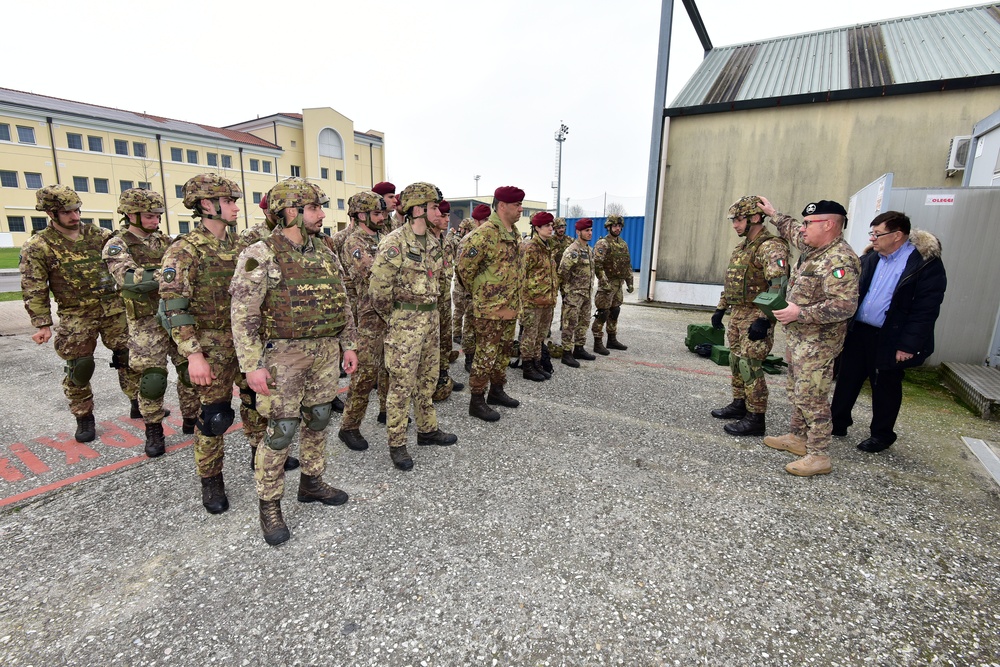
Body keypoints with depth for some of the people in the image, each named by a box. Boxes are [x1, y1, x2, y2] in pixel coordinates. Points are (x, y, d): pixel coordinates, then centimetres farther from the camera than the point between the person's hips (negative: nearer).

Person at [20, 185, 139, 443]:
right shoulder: (37, 247, -5)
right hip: (76, 318, -2)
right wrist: (43, 324, -9)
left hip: (114, 311, 3)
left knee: (129, 357, 7)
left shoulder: (97, 235, 4)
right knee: (79, 370, 4)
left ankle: (139, 403, 22)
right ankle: (84, 419, 21)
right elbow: (34, 290, -5)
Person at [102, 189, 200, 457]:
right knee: (152, 379, 0)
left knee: (191, 370, 6)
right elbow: (128, 278, -25)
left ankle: (192, 419, 24)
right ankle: (154, 432, 18)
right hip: (147, 322, -4)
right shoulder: (117, 246, -6)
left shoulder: (165, 240, 10)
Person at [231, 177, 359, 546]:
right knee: (281, 430, 0)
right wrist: (253, 366, -17)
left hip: (327, 351, 6)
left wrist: (348, 345, 12)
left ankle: (311, 483, 35)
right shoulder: (260, 255, -11)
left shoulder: (325, 253, 9)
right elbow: (243, 315, -13)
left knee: (318, 420, 16)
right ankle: (269, 505, 19)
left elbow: (343, 303, 14)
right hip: (285, 354, -6)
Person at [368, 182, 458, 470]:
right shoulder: (395, 243, -16)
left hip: (430, 318, 8)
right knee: (402, 384, 1)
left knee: (427, 379, 17)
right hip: (405, 322, -8)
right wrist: (393, 319, -5)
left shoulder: (431, 242, 9)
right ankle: (396, 444, 14)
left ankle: (427, 430, 33)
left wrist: (430, 313, 14)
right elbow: (379, 288, -16)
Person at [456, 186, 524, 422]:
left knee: (503, 352, 19)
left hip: (510, 307, 9)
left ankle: (497, 391, 35)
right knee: (486, 356, 0)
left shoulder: (514, 233, 10)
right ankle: (477, 402, 13)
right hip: (489, 308, -9)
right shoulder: (484, 234, -19)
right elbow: (465, 268, -16)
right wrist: (478, 292, -3)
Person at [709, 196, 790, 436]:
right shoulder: (741, 247, 16)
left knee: (750, 365, -8)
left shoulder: (771, 247, -15)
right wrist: (720, 309, 21)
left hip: (755, 316, -9)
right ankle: (739, 405, 29)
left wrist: (764, 320, -30)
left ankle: (755, 419, 1)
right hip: (737, 314, 10)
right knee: (736, 361, 15)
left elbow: (778, 284, -26)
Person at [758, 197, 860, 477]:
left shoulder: (839, 260, -22)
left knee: (812, 396, -5)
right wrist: (773, 213, 37)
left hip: (817, 343, -10)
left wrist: (800, 313, -27)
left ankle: (819, 456, 6)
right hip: (798, 337, 10)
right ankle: (798, 437, 34)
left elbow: (844, 305, -29)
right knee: (797, 391, 19)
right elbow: (792, 231, 31)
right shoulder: (814, 247, 9)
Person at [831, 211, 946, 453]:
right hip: (857, 332, 5)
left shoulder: (926, 263, -13)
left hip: (889, 339, -5)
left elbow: (926, 310, -15)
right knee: (847, 378, 13)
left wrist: (908, 345, -17)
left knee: (885, 387, 9)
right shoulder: (870, 258, 4)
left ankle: (881, 435, 26)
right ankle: (837, 422, 28)